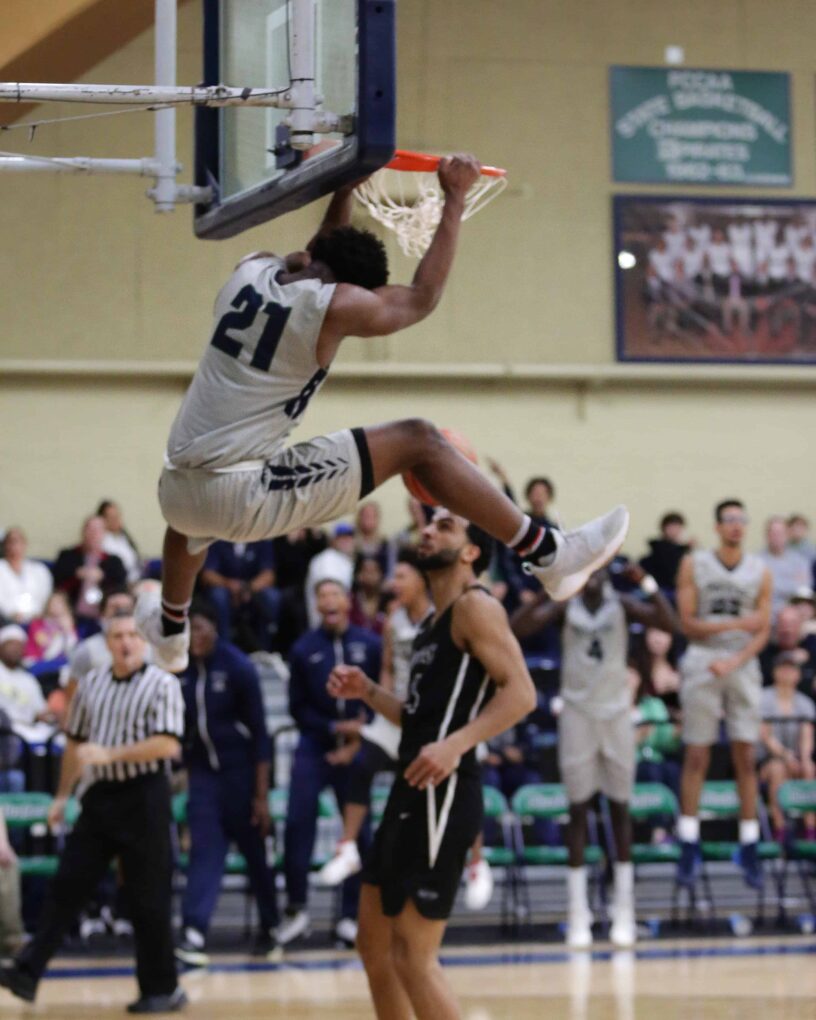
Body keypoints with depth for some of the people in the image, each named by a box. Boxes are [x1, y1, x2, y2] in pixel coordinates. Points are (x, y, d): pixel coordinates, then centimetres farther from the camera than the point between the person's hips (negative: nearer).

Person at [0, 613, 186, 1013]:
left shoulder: (162, 685, -7)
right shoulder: (91, 685, 10)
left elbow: (168, 744, -18)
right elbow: (75, 743, 19)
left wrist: (109, 754, -22)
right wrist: (62, 795, 17)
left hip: (144, 796, -5)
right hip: (100, 796, 5)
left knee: (148, 898, 0)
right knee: (66, 886, 1)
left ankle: (162, 990, 9)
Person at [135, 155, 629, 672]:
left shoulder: (251, 270, 9)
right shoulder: (338, 305, -9)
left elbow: (316, 256, 34)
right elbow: (424, 297, 10)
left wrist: (346, 186, 39)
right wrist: (456, 198, 14)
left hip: (177, 495, 6)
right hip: (242, 498, -6)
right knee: (419, 441, -1)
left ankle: (170, 630, 68)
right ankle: (549, 553, 0)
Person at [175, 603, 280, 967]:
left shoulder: (238, 667, -11)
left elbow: (259, 732, -9)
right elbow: (179, 726, 10)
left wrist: (261, 794, -12)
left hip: (239, 770, -3)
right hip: (202, 770, 3)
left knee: (254, 851, 8)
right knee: (204, 850, -10)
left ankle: (270, 926, 24)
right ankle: (194, 933, -19)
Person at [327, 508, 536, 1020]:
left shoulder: (476, 607, -8)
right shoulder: (435, 620, 20)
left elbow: (521, 693, -20)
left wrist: (456, 745, -29)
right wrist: (367, 691, 12)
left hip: (442, 794, -10)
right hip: (413, 793, 10)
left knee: (414, 956, -9)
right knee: (375, 945, 15)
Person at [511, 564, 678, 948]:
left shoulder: (622, 605, -1)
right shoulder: (565, 607, -2)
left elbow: (671, 624, -14)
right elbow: (516, 627, -15)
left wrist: (648, 584, -24)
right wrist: (546, 593, -27)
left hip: (615, 712, 0)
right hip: (577, 711, 0)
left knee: (620, 808, 3)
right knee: (578, 808, 0)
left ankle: (624, 913, 8)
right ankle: (578, 915, 3)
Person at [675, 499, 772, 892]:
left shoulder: (760, 572, 4)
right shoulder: (694, 565, 0)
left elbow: (762, 631, 1)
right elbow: (687, 623, -4)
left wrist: (733, 662, -13)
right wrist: (736, 624, -14)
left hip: (743, 665, 2)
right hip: (702, 663, -2)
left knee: (745, 758, 0)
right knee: (696, 756, -1)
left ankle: (749, 848, 3)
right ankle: (689, 847, 3)